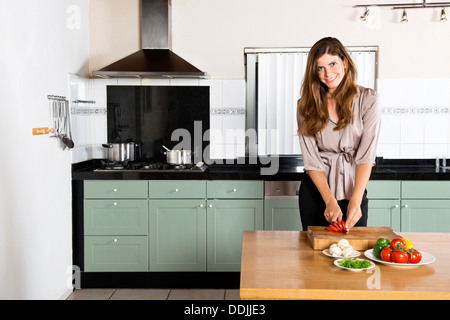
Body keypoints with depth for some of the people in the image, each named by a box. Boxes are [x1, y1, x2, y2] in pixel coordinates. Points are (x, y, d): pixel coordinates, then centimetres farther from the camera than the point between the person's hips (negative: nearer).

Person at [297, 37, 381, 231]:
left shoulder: (367, 99, -5)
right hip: (316, 190, 1)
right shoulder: (307, 105, -1)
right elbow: (311, 160, -6)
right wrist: (330, 201, -16)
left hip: (354, 189, -1)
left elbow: (367, 156, -10)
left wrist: (355, 201, -20)